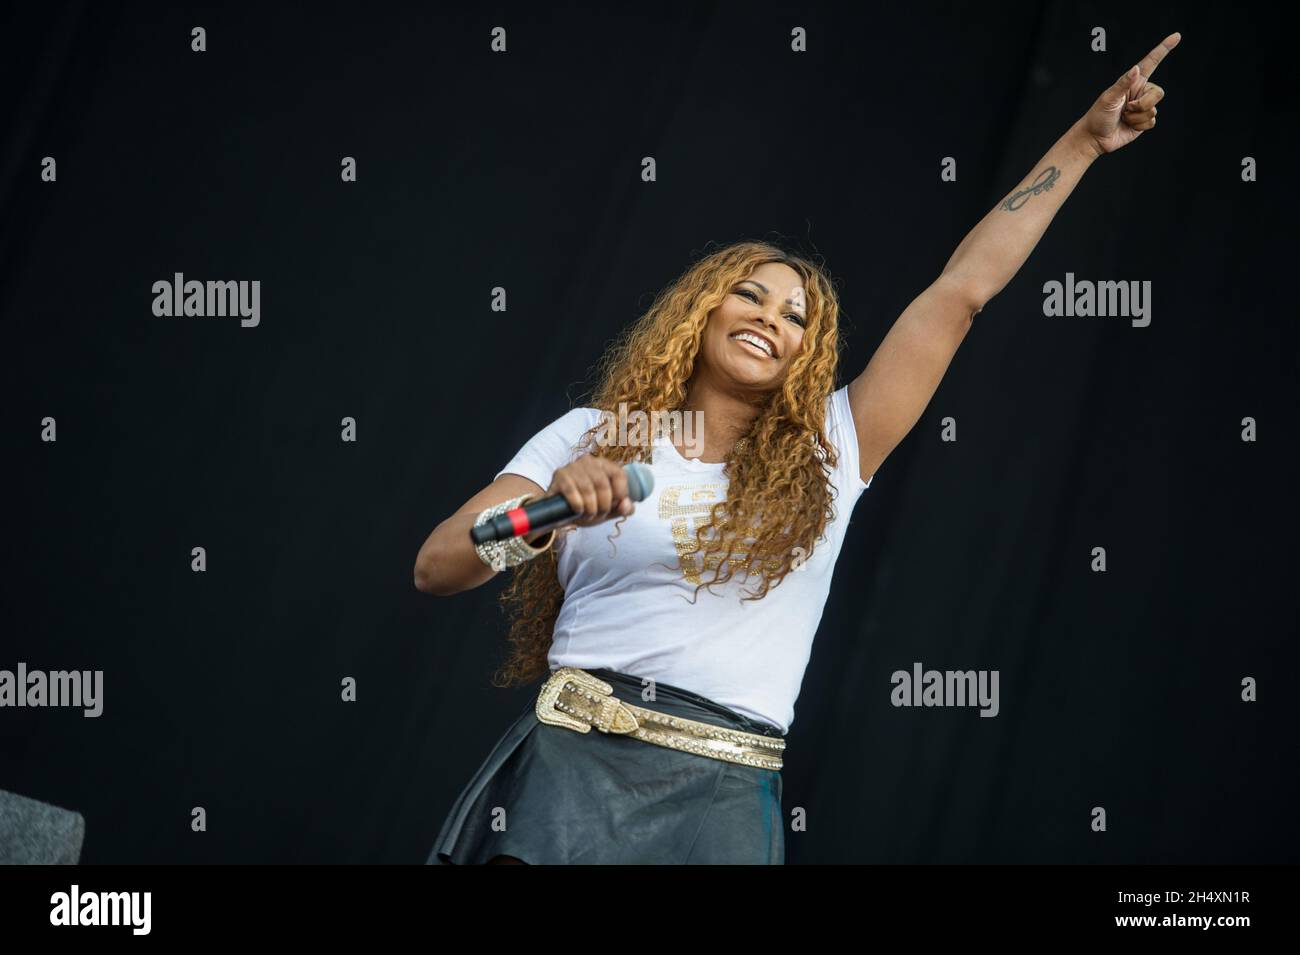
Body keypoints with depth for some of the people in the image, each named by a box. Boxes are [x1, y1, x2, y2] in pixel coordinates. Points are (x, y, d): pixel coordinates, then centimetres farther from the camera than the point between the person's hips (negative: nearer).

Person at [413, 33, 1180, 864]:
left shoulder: (828, 454, 9)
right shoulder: (591, 436, 7)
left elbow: (963, 289, 11)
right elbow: (436, 569, 2)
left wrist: (1083, 142, 14)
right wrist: (549, 507, -17)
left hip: (724, 796, 1)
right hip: (573, 763, -1)